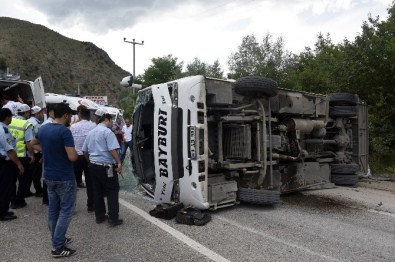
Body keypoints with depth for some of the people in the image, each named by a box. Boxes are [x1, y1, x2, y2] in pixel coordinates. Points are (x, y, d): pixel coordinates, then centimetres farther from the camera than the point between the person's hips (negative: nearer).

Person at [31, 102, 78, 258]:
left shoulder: (43, 129, 5)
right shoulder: (64, 131, -21)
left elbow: (34, 144, 23)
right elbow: (72, 157, -25)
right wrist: (77, 154, -4)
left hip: (49, 176, 8)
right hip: (64, 177, -8)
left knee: (53, 209, 16)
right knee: (66, 210, 2)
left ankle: (57, 239, 29)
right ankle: (57, 247, 5)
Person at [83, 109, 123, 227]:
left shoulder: (91, 132, 13)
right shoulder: (107, 131, -12)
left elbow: (85, 151, 19)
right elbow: (113, 149, -22)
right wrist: (119, 162, -18)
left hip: (93, 166, 8)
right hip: (106, 166, -8)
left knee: (98, 192, 14)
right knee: (112, 192, -1)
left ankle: (99, 216, 22)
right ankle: (113, 219, 0)